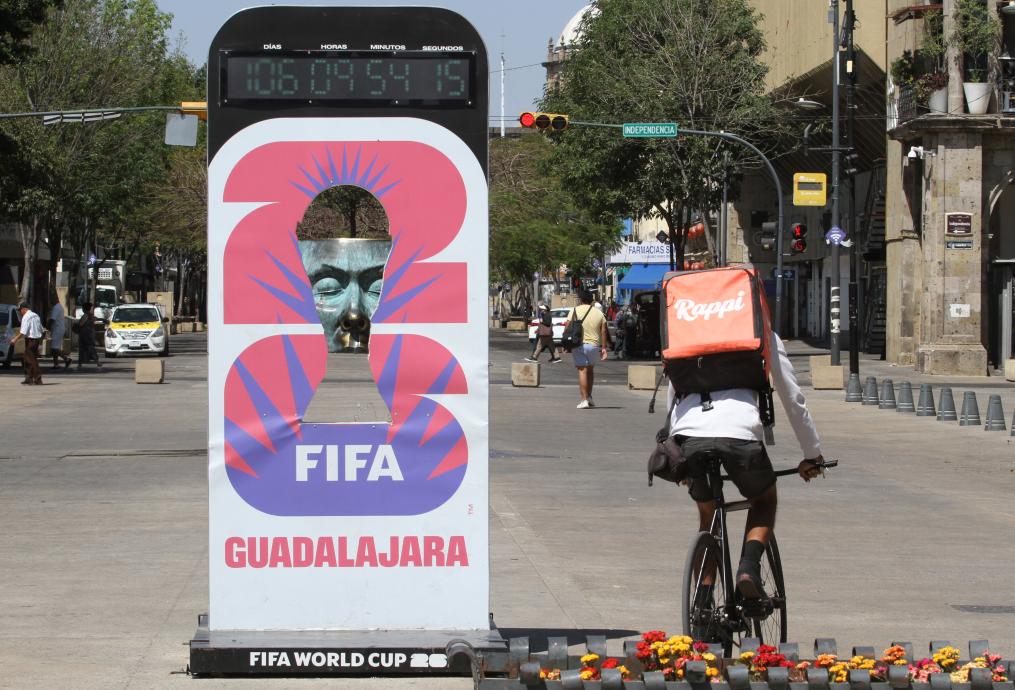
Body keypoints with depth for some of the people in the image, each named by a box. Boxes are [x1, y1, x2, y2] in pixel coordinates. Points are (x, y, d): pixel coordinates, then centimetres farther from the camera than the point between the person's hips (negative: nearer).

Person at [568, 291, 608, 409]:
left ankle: (584, 399, -12)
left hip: (578, 345, -3)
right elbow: (603, 331, 3)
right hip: (594, 345, 3)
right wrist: (603, 348, 7)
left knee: (582, 371, -4)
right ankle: (589, 397, 22)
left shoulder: (574, 311, -1)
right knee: (590, 370, 21)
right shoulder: (599, 313, 5)